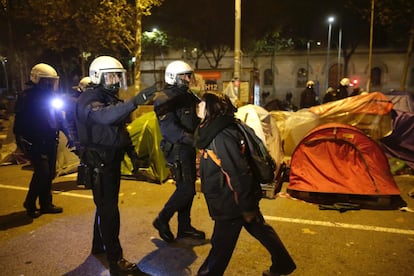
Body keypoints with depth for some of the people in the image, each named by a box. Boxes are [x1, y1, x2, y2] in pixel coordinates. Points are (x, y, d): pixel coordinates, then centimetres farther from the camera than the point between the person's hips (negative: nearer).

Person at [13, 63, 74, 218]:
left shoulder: (50, 96, 13)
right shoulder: (27, 97, -9)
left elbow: (59, 117, 17)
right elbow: (20, 123, -13)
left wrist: (68, 135, 11)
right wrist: (23, 142, -19)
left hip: (50, 142, 7)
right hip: (35, 143, -7)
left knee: (49, 174, 10)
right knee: (42, 173, -10)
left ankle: (46, 204, 22)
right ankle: (30, 204, 9)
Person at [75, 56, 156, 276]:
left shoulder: (111, 98, 13)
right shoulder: (89, 100, -17)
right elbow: (105, 117, -41)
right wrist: (134, 102, -52)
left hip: (112, 160, 9)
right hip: (99, 163, -9)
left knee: (106, 206, 20)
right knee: (109, 210, -7)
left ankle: (99, 245, 37)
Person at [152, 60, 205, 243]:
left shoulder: (187, 96, 14)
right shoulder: (164, 99, -13)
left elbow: (194, 121, 21)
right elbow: (168, 127, -25)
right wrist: (190, 138, -36)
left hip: (188, 148, 9)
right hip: (176, 149, -9)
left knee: (188, 188, 12)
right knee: (185, 188, -10)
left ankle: (184, 227, 25)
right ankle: (162, 220, 9)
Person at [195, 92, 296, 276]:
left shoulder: (222, 136, -24)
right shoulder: (215, 131, 7)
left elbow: (239, 173, -27)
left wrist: (247, 208, -22)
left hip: (232, 200, -10)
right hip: (231, 198, 10)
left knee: (221, 244, 5)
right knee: (260, 229, 22)